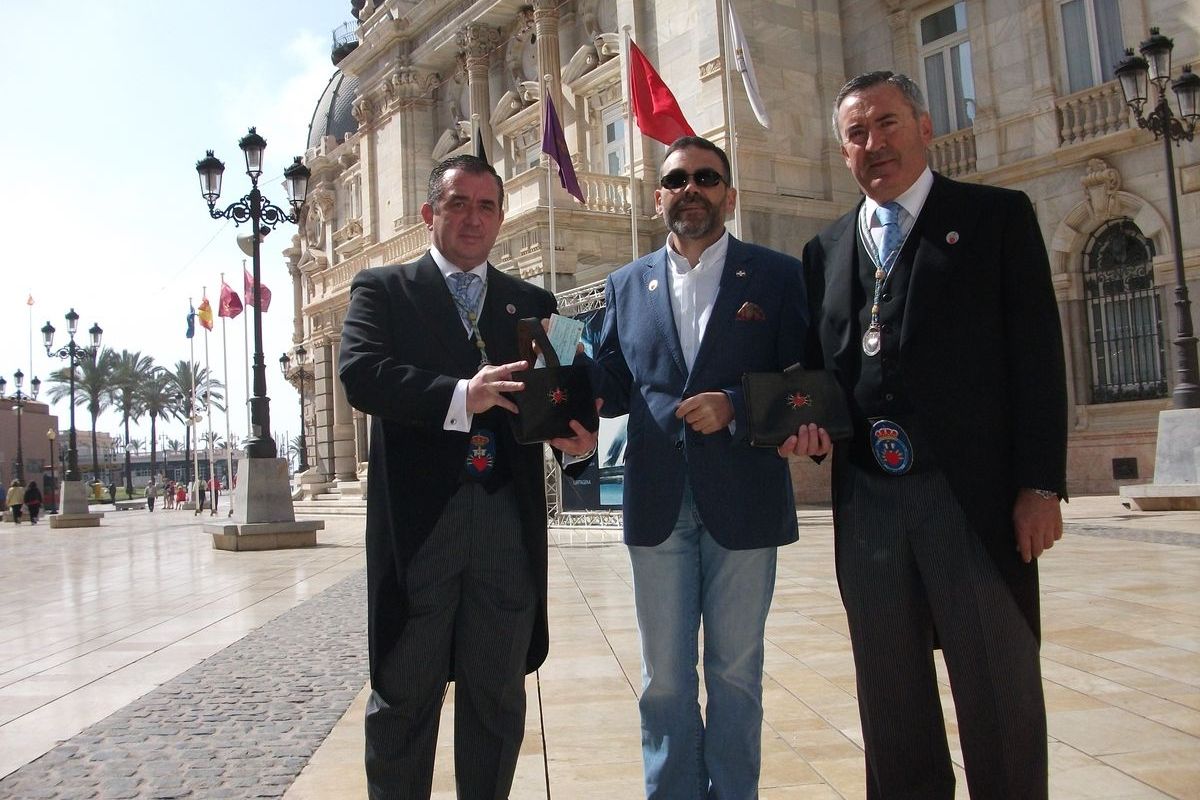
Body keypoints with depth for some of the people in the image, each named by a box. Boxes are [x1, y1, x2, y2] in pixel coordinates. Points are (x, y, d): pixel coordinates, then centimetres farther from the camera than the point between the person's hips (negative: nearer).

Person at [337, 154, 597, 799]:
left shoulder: (532, 303, 16)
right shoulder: (382, 289, 7)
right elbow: (360, 374, -11)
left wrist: (573, 436, -16)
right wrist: (460, 396, -24)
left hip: (509, 521, 3)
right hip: (416, 518, -2)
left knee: (499, 696, 13)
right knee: (404, 696, 9)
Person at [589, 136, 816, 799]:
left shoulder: (777, 275, 3)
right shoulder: (627, 285, 11)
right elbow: (613, 387, 8)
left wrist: (735, 407, -17)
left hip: (743, 501, -2)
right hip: (657, 503, 2)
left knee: (735, 675, 10)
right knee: (664, 681, 10)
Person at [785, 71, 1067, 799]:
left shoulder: (997, 216, 4)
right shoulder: (827, 249, 16)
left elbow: (1037, 353, -3)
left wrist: (1040, 484, -9)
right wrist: (808, 418, -4)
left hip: (973, 490, -4)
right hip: (867, 495, 4)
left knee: (999, 685, 4)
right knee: (889, 689, 13)